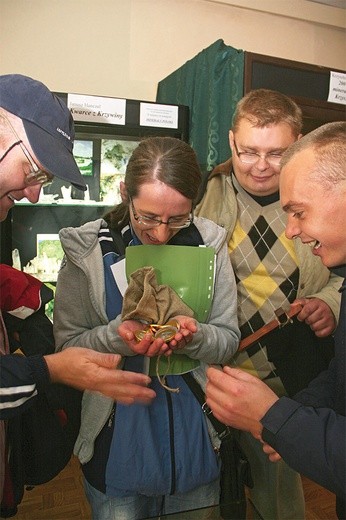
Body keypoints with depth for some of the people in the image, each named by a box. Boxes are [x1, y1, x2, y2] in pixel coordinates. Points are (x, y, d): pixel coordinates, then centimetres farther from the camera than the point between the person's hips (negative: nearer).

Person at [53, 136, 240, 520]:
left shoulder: (209, 243, -8)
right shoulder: (87, 249, -12)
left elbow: (229, 339, -4)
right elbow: (67, 344, -8)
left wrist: (194, 336, -25)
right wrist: (116, 337, -27)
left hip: (196, 433, 2)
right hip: (117, 435, -1)